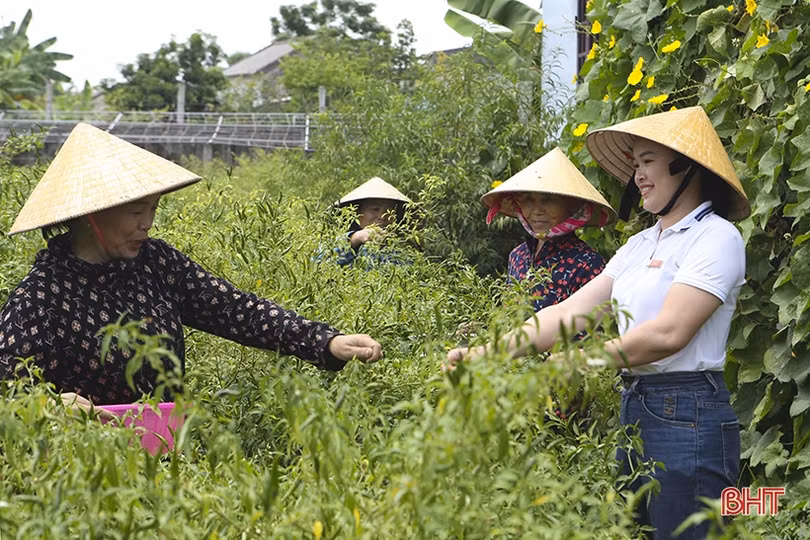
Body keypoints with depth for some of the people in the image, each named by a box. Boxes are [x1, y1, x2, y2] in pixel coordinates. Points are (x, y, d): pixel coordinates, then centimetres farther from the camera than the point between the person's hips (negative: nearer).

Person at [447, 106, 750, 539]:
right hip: (633, 409, 8)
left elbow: (669, 332, -19)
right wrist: (487, 353, -3)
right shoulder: (639, 245, 15)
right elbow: (571, 312, 8)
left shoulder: (716, 237, -8)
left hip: (689, 417, -8)